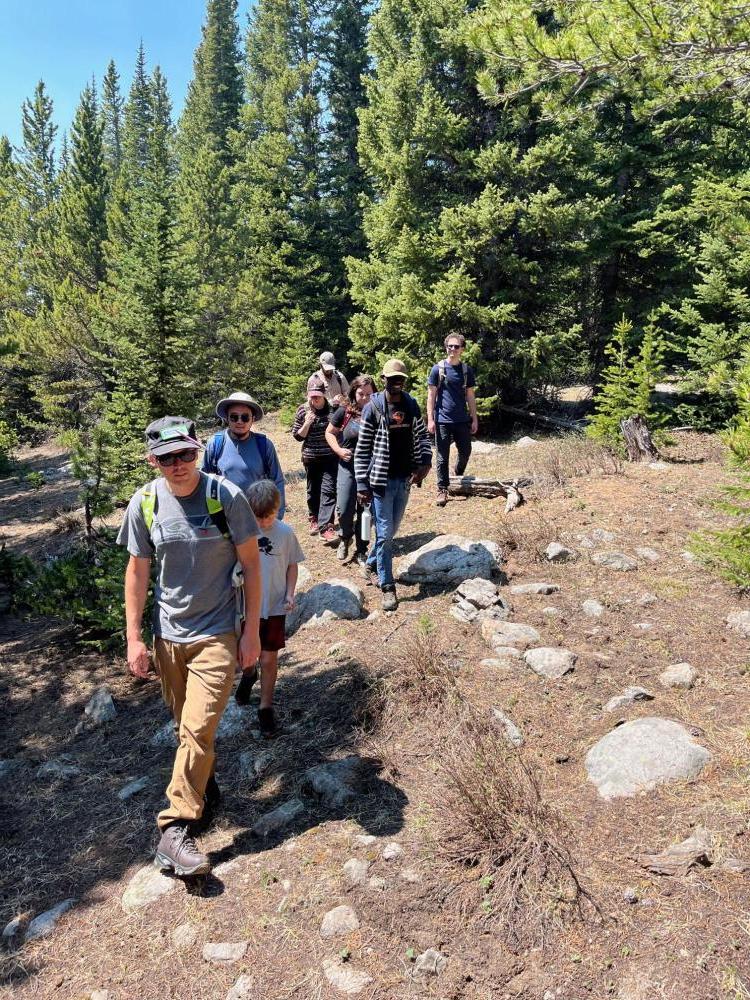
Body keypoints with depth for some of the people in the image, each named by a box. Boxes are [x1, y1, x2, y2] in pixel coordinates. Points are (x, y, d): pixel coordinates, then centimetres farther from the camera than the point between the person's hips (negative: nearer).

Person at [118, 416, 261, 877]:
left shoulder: (227, 496, -14)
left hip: (216, 634, -3)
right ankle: (206, 785, 43)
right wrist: (134, 637, 2)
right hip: (168, 634, 4)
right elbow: (138, 570, 3)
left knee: (198, 729, -7)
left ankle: (175, 829, 6)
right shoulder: (144, 503, -6)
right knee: (187, 724, 18)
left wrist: (253, 630, -6)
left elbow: (251, 563, -7)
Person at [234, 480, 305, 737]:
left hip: (275, 607, 0)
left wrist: (290, 594, -8)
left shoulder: (285, 533, -10)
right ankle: (249, 674, 51)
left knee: (269, 659, 7)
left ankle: (266, 708, 25)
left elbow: (292, 566, 2)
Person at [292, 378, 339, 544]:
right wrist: (307, 423, -17)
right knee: (313, 490, 15)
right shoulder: (303, 410, -2)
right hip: (311, 457, 1)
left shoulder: (332, 408, -3)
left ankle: (325, 528, -13)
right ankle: (314, 519, 36)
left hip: (330, 457, -1)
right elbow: (297, 436, 1)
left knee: (328, 490, -10)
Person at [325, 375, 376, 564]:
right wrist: (339, 450, -6)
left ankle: (362, 550, 23)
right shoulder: (344, 412, -4)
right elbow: (329, 433, 9)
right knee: (344, 509, -4)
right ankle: (345, 538, 27)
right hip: (348, 467, 0)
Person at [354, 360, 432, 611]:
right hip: (381, 480, -5)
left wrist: (425, 462, -7)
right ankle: (387, 586, 9)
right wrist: (362, 484, -10)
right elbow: (362, 449, -7)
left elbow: (422, 436, 12)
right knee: (385, 533, -1)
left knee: (392, 530, 17)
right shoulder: (373, 408, -9)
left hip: (404, 478, 5)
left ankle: (371, 563, 40)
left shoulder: (412, 406, 4)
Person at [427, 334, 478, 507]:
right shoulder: (438, 369, -2)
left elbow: (470, 396, 11)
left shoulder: (467, 370, 6)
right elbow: (431, 395, -2)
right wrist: (430, 419, -8)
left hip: (463, 420, 3)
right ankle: (442, 490, 9)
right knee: (442, 456, 1)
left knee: (465, 452, 11)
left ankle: (459, 478, 38)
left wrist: (474, 419, 8)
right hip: (443, 420, -3)